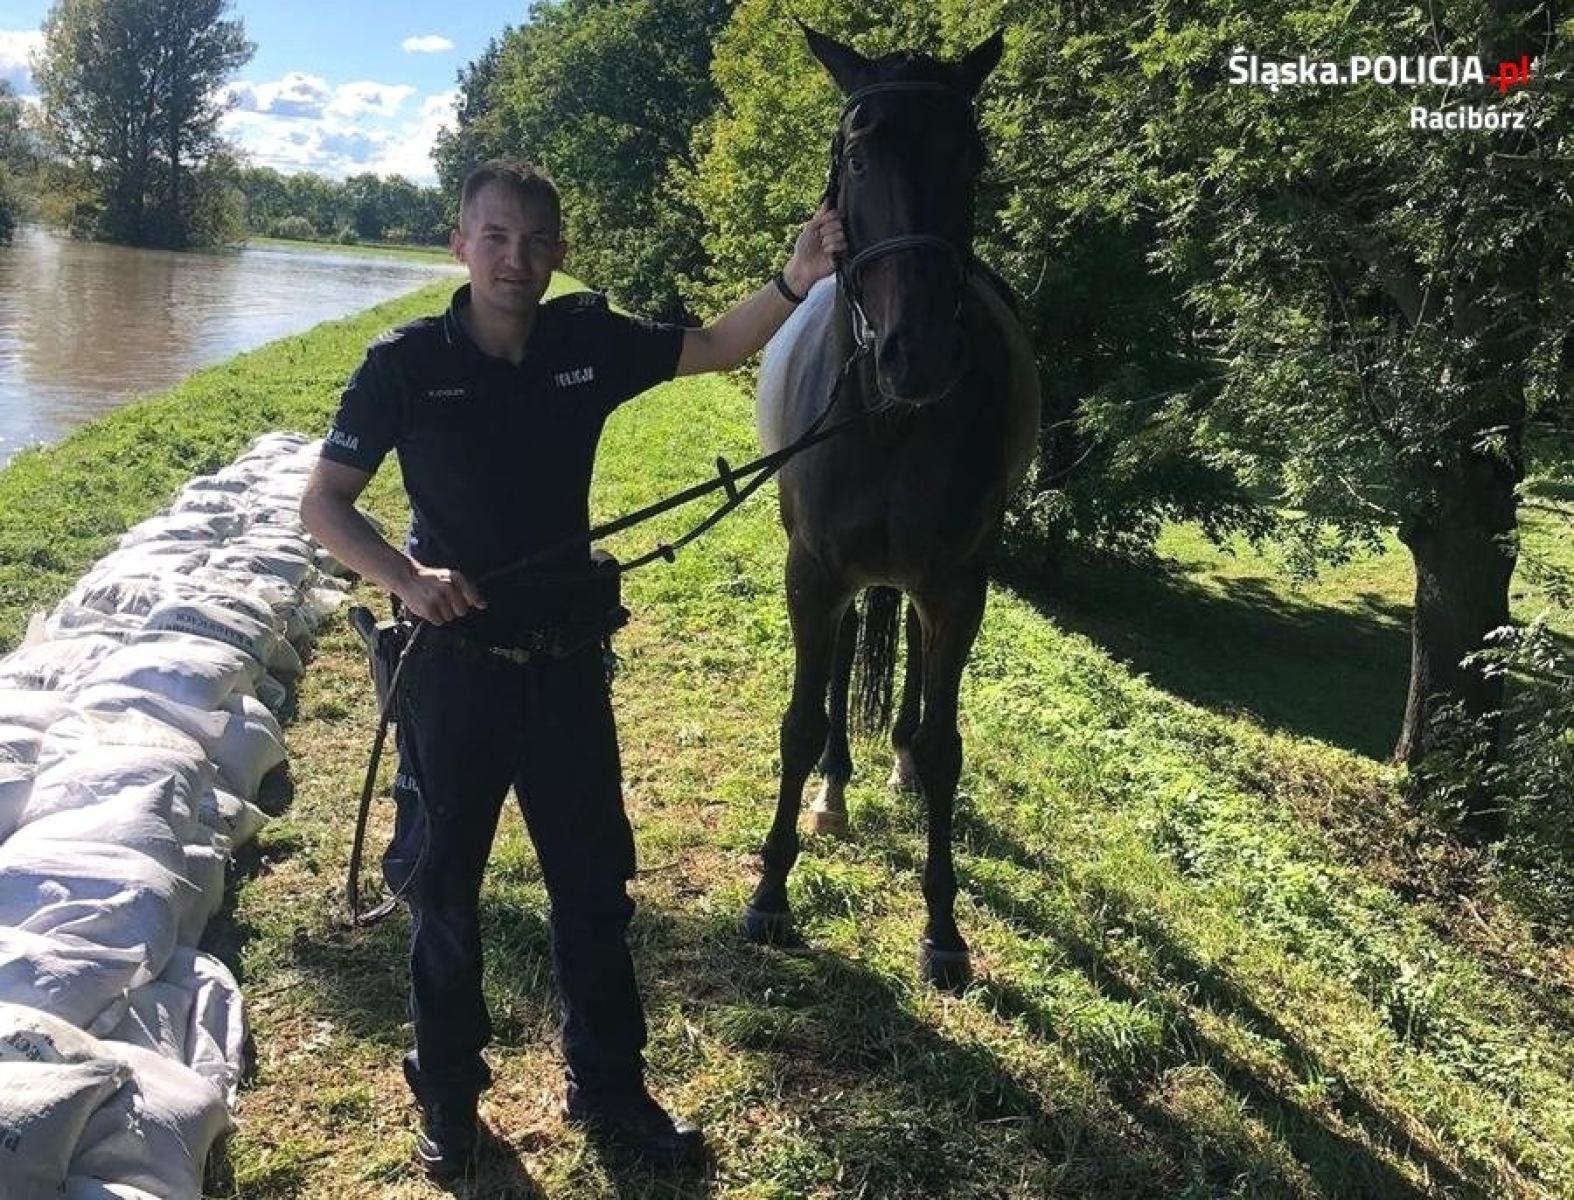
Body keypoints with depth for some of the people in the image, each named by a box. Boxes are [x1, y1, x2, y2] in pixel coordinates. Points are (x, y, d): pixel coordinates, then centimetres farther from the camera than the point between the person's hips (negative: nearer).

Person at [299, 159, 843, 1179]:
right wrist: (403, 576, -25)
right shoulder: (407, 363, -11)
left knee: (595, 882, 13)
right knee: (444, 883, 13)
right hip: (454, 663, -2)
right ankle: (448, 1093, 34)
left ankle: (609, 1085, 32)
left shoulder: (589, 342, -4)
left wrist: (795, 282, -15)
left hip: (568, 662, 3)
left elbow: (717, 348, 3)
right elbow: (323, 503, -8)